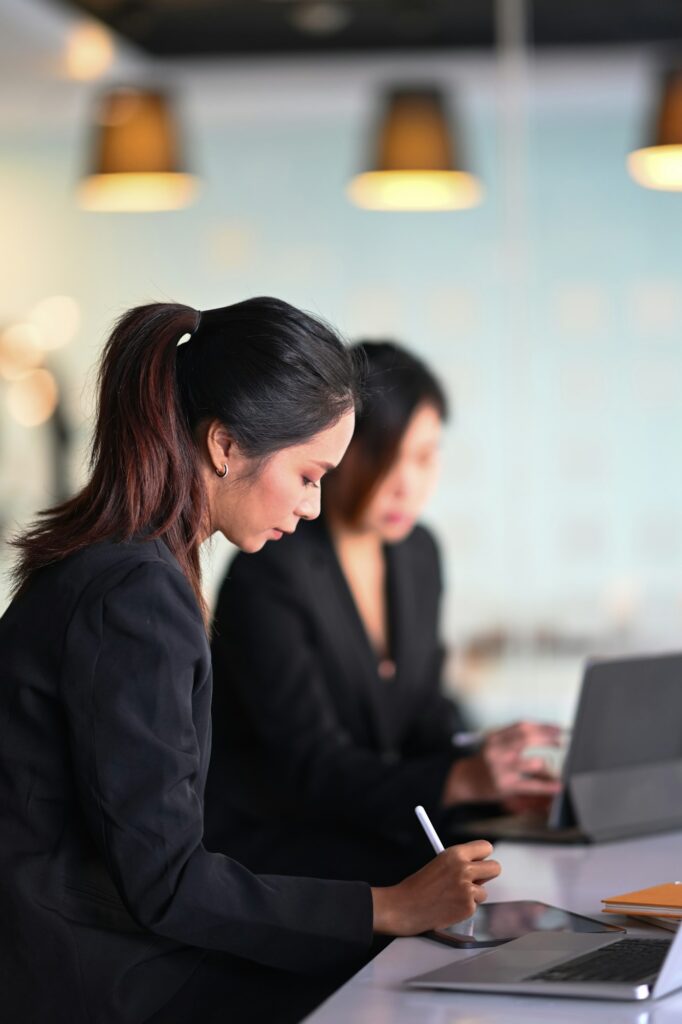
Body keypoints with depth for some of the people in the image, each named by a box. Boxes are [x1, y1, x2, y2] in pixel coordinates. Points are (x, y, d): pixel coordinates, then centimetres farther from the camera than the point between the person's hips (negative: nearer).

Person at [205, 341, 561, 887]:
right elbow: (312, 768, -24)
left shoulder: (417, 552, 7)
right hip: (268, 838, -7)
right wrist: (464, 779, -38)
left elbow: (426, 710, 11)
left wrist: (507, 780, -10)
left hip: (375, 826, 7)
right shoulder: (268, 578, -19)